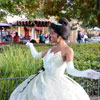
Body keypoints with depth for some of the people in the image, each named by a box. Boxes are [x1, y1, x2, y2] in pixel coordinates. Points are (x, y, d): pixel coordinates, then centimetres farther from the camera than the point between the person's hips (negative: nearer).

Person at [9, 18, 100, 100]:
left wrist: (84, 73, -46)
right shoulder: (52, 48, 10)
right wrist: (31, 45, 38)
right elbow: (36, 56, 22)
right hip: (44, 81, 8)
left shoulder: (68, 50, -13)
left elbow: (70, 70, -26)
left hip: (56, 84, -8)